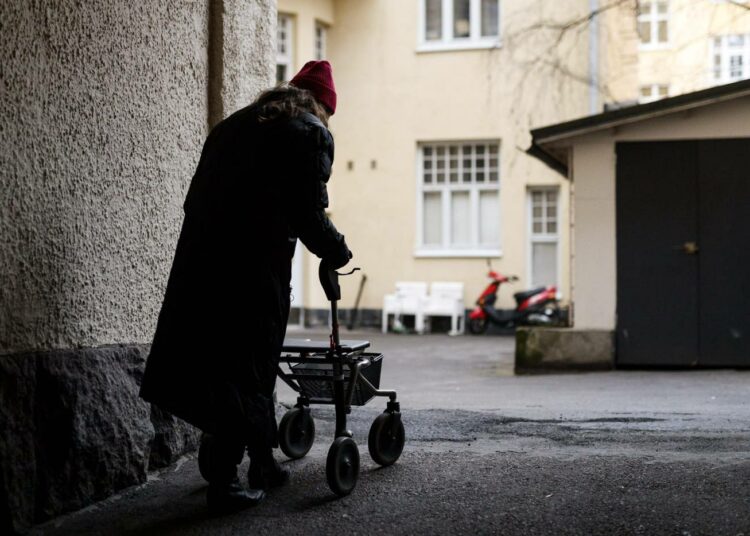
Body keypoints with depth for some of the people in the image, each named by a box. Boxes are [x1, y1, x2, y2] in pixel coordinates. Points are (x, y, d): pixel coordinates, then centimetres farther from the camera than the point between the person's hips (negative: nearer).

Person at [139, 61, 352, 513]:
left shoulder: (231, 127, 21)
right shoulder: (310, 133, 0)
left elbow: (197, 199, 19)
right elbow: (308, 214, -7)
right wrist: (337, 252, 8)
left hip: (203, 263, 7)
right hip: (256, 269, -7)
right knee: (248, 368, 0)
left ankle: (264, 464, 27)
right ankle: (225, 482, 0)